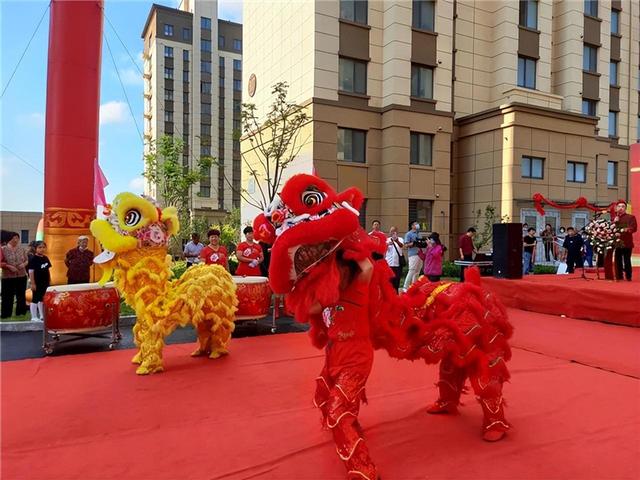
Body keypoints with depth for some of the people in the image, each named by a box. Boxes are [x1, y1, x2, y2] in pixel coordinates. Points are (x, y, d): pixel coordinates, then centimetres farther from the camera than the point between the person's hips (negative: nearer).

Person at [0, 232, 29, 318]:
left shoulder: (21, 249, 6)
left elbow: (27, 260, 12)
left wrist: (24, 264, -9)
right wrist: (9, 266, -18)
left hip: (22, 275, 4)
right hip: (8, 277, -3)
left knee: (21, 295, 11)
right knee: (7, 296, 1)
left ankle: (20, 312, 22)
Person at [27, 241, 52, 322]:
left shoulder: (46, 258, 8)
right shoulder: (33, 259, -13)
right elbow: (31, 272, -15)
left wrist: (49, 281, 15)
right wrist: (32, 283, -17)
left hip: (45, 282, 7)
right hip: (37, 283, -7)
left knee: (43, 299, 15)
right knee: (35, 299, 1)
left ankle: (42, 316, 26)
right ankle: (34, 317, 9)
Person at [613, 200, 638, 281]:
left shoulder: (631, 217, 5)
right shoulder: (614, 218, 17)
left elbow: (634, 228, -7)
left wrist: (625, 230, -22)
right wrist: (614, 222, -5)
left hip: (627, 243, -3)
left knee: (627, 261, -5)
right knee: (618, 261, 3)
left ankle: (628, 277, 2)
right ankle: (619, 277, 9)